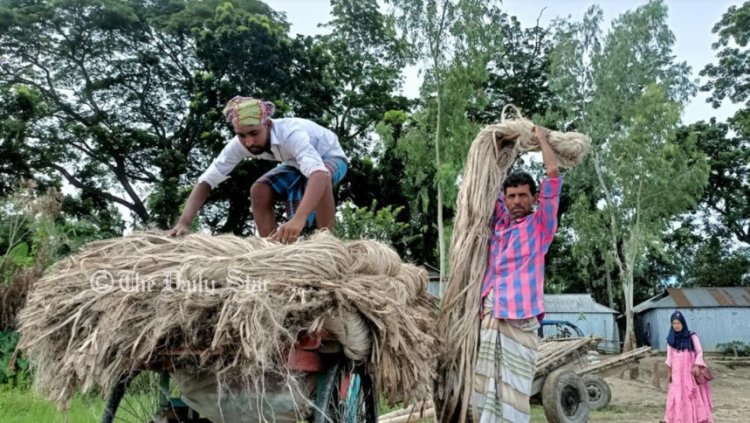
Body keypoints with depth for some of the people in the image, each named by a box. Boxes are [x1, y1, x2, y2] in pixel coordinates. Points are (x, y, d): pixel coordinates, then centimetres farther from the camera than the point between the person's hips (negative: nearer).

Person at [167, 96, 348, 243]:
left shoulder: (291, 134, -43)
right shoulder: (240, 143, -25)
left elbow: (319, 172, -60)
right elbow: (206, 180, -26)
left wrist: (299, 220, -75)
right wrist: (184, 223, -42)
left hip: (330, 158, -5)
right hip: (298, 164, 6)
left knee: (322, 176, -39)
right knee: (259, 191, -16)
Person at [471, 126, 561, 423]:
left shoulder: (540, 224, 8)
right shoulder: (500, 222, 19)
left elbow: (553, 173, 2)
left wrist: (541, 138, 14)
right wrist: (504, 147, 31)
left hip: (520, 314, -4)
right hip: (489, 312, 4)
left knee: (512, 388, -7)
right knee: (485, 383, 2)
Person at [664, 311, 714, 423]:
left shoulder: (691, 336, -1)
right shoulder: (671, 339, 7)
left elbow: (699, 352, -1)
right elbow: (669, 356, 9)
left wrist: (697, 365, -15)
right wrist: (669, 372, 5)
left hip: (690, 370, -2)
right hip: (677, 372, 2)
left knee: (694, 397, -3)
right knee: (678, 397, 0)